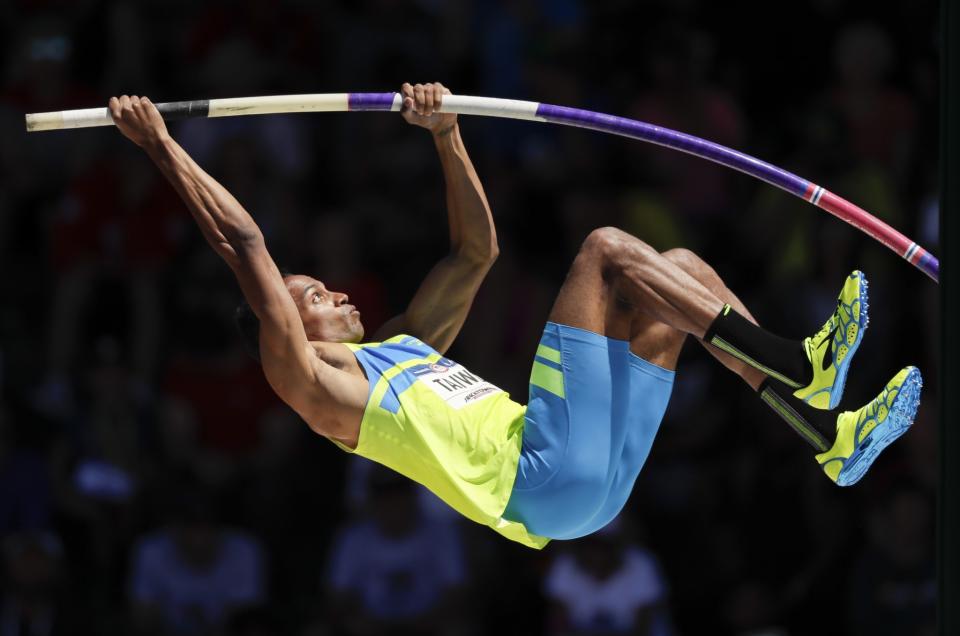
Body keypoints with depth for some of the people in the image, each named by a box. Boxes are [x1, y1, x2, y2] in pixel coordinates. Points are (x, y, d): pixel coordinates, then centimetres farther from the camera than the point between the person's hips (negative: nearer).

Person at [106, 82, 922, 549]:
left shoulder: (405, 346, 30)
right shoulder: (310, 381, 7)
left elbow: (477, 251, 33)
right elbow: (244, 245, 1)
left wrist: (446, 136, 25)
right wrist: (161, 145, 2)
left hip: (594, 476, 9)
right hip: (544, 478, -9)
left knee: (676, 270, 8)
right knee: (605, 249, -10)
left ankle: (827, 434, -5)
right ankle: (793, 367, -18)